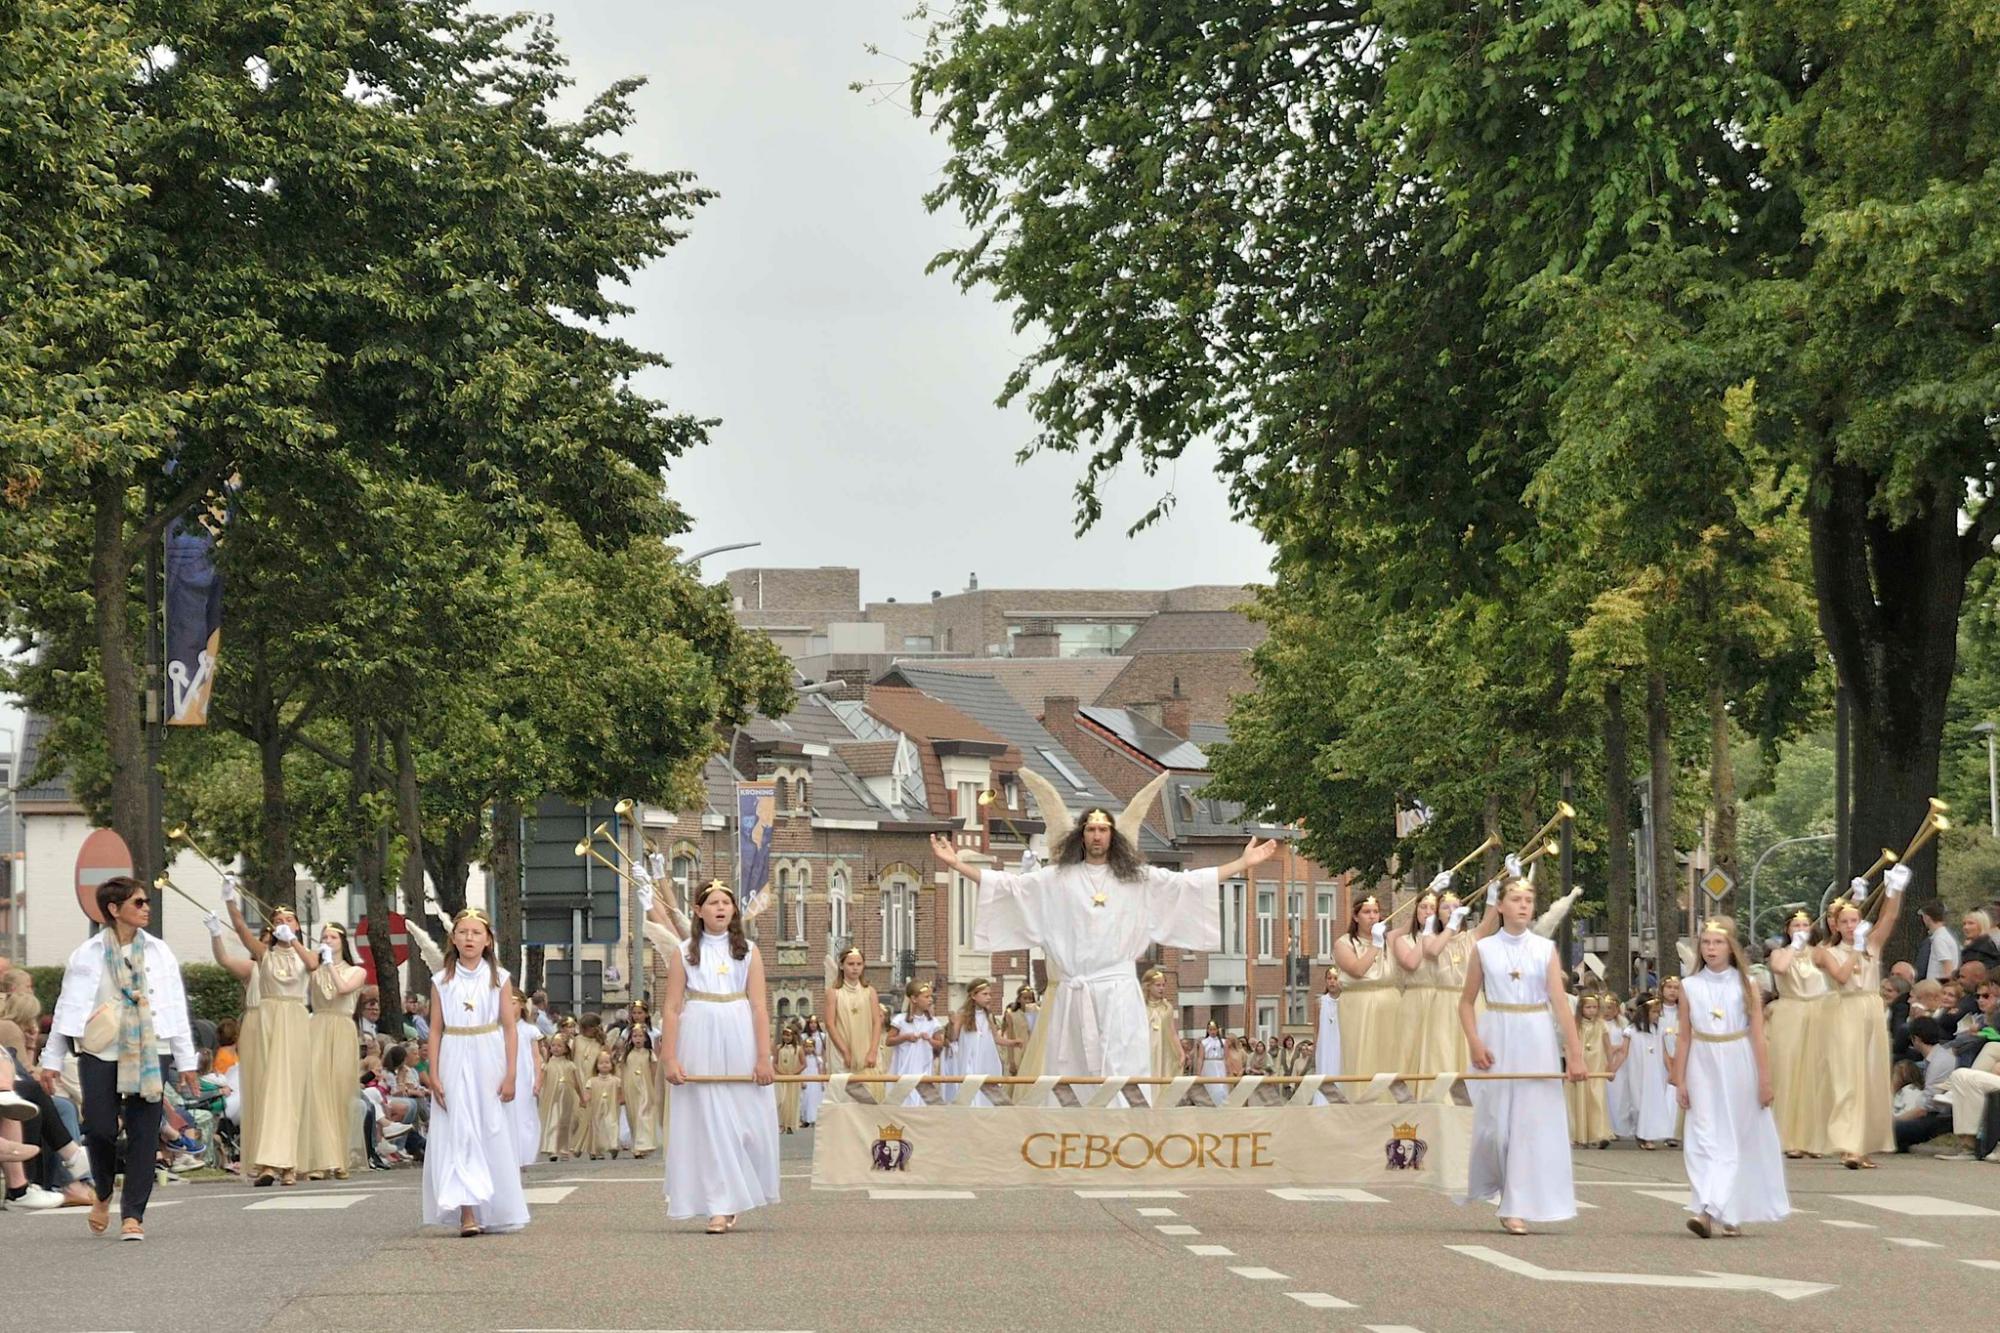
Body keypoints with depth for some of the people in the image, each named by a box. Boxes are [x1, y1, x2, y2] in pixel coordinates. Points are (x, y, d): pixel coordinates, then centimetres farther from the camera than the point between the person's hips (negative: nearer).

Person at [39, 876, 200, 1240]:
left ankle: (133, 1214, 1)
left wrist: (186, 1061, 8)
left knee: (144, 1133, -4)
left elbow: (176, 1008, 10)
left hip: (150, 1052, 2)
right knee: (100, 1128, -6)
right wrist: (51, 1061, 6)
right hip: (100, 1051, -2)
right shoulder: (88, 955, 3)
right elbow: (67, 1007, 7)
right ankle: (104, 1194, 22)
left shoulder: (159, 952, 9)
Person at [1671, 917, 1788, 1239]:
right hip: (1704, 1069, 0)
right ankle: (1707, 1209, -13)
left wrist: (1765, 1079, -3)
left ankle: (1731, 1214, 4)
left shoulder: (1746, 985, 0)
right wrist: (1680, 1080, 5)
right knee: (1705, 1138, -8)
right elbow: (1685, 1037, 7)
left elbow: (1758, 1035, -1)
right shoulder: (1690, 987, 3)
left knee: (1739, 1140, 2)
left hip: (1739, 1069, 0)